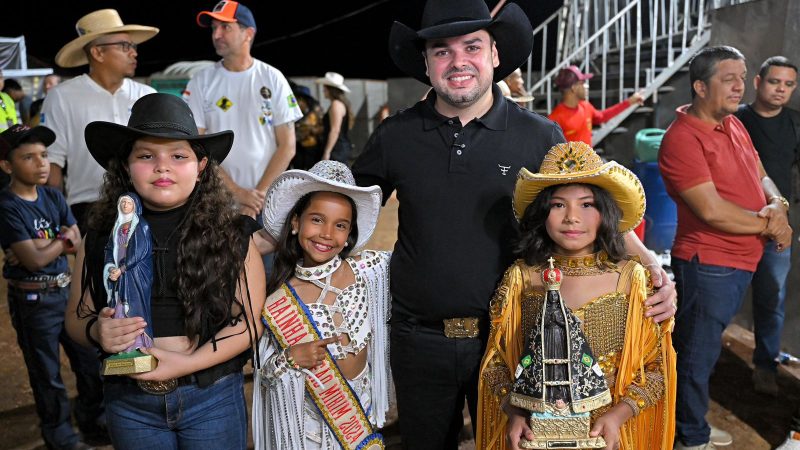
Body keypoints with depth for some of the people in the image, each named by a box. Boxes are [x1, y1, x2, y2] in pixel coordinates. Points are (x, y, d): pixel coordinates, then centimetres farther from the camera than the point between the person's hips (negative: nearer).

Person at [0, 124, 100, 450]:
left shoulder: (53, 197, 2)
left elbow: (77, 244, -3)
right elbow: (34, 260, -22)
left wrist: (44, 245, -19)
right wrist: (63, 239, -9)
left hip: (66, 291, 6)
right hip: (33, 301, -6)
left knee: (90, 359, 16)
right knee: (47, 374, 12)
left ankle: (93, 417, 39)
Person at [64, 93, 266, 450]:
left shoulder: (231, 235, -9)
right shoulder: (100, 240, -2)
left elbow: (250, 321, -8)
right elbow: (76, 316, 5)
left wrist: (189, 362, -18)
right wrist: (96, 331, -17)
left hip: (213, 396, -2)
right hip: (129, 402, 2)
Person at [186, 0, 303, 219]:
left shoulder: (272, 78, 2)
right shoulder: (201, 82, 3)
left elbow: (287, 146, -1)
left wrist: (259, 193, -9)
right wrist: (235, 191, -10)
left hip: (268, 200, 0)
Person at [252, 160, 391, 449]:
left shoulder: (369, 268, -11)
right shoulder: (279, 300, -16)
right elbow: (265, 376, -9)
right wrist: (290, 359, -24)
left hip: (362, 409, 2)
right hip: (309, 422, -2)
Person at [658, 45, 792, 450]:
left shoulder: (734, 124, 10)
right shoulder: (683, 138, -19)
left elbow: (760, 176, 15)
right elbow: (712, 210, -23)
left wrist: (777, 204, -7)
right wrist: (768, 225, -11)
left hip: (741, 262, 9)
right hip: (708, 264, -9)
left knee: (702, 349, 20)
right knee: (697, 355, 6)